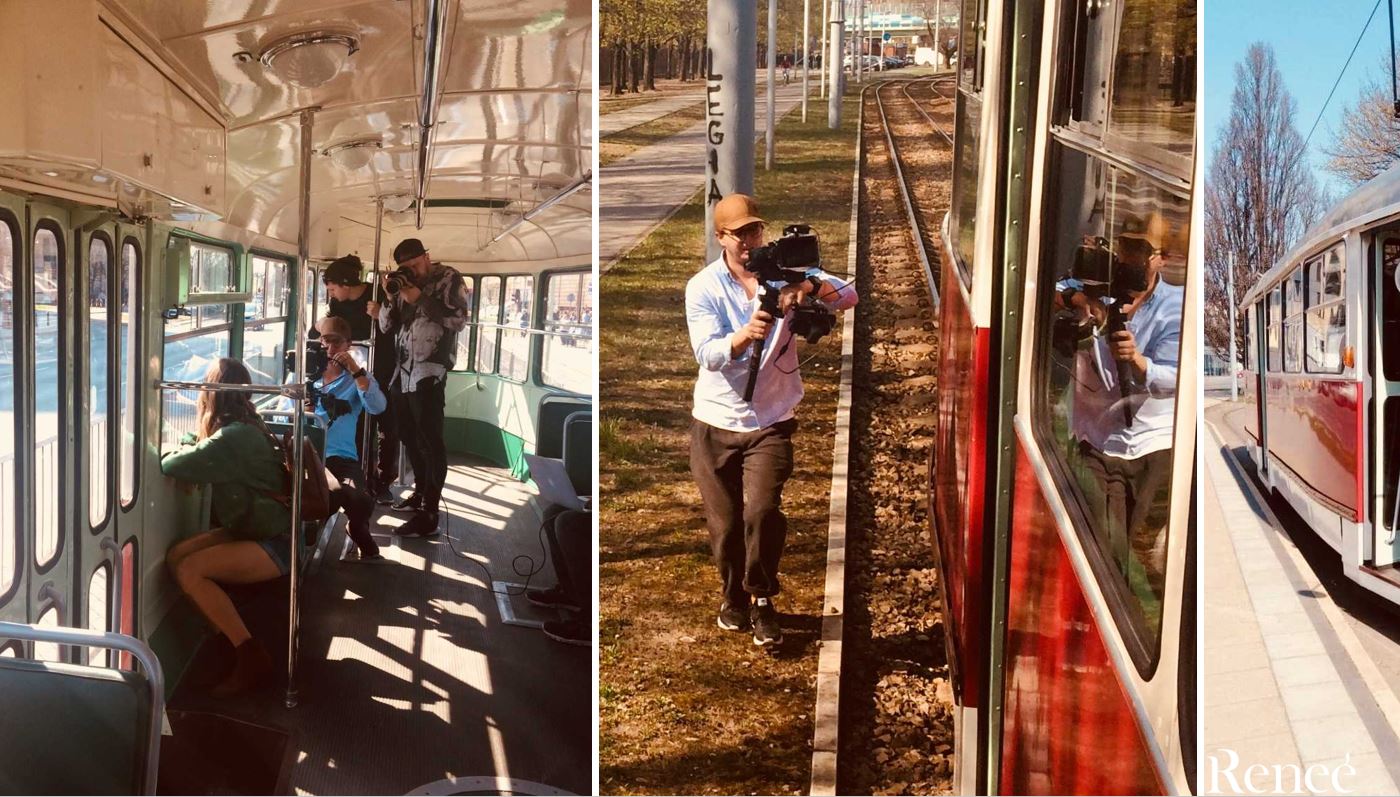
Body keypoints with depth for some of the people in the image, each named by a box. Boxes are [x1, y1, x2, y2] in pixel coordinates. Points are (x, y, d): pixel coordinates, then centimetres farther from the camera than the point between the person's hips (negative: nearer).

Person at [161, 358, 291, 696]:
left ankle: (252, 658, -15)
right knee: (176, 556, -2)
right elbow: (204, 456, 23)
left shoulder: (234, 436, -21)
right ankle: (232, 638, 1)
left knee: (189, 571, -20)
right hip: (254, 530, 9)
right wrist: (190, 447, 3)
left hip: (274, 542, -9)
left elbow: (173, 465, -20)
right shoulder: (246, 427, 9)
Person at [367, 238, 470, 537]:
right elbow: (388, 326, 14)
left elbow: (459, 318, -13)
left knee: (430, 440, -9)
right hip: (402, 372, 7)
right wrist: (391, 297, -2)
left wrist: (421, 299, -13)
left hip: (429, 372, -7)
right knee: (409, 436, 14)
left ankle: (429, 514, -11)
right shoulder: (405, 285, 18)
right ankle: (420, 492, 30)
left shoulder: (449, 278, 0)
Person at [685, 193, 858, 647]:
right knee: (724, 522, 9)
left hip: (771, 422, 0)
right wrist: (743, 337, -42)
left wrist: (811, 287, -33)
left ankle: (762, 599, 5)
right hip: (715, 424, 1)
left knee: (761, 510, -18)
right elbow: (707, 354, -21)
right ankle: (734, 596, 36)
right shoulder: (702, 287, -7)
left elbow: (848, 296, -12)